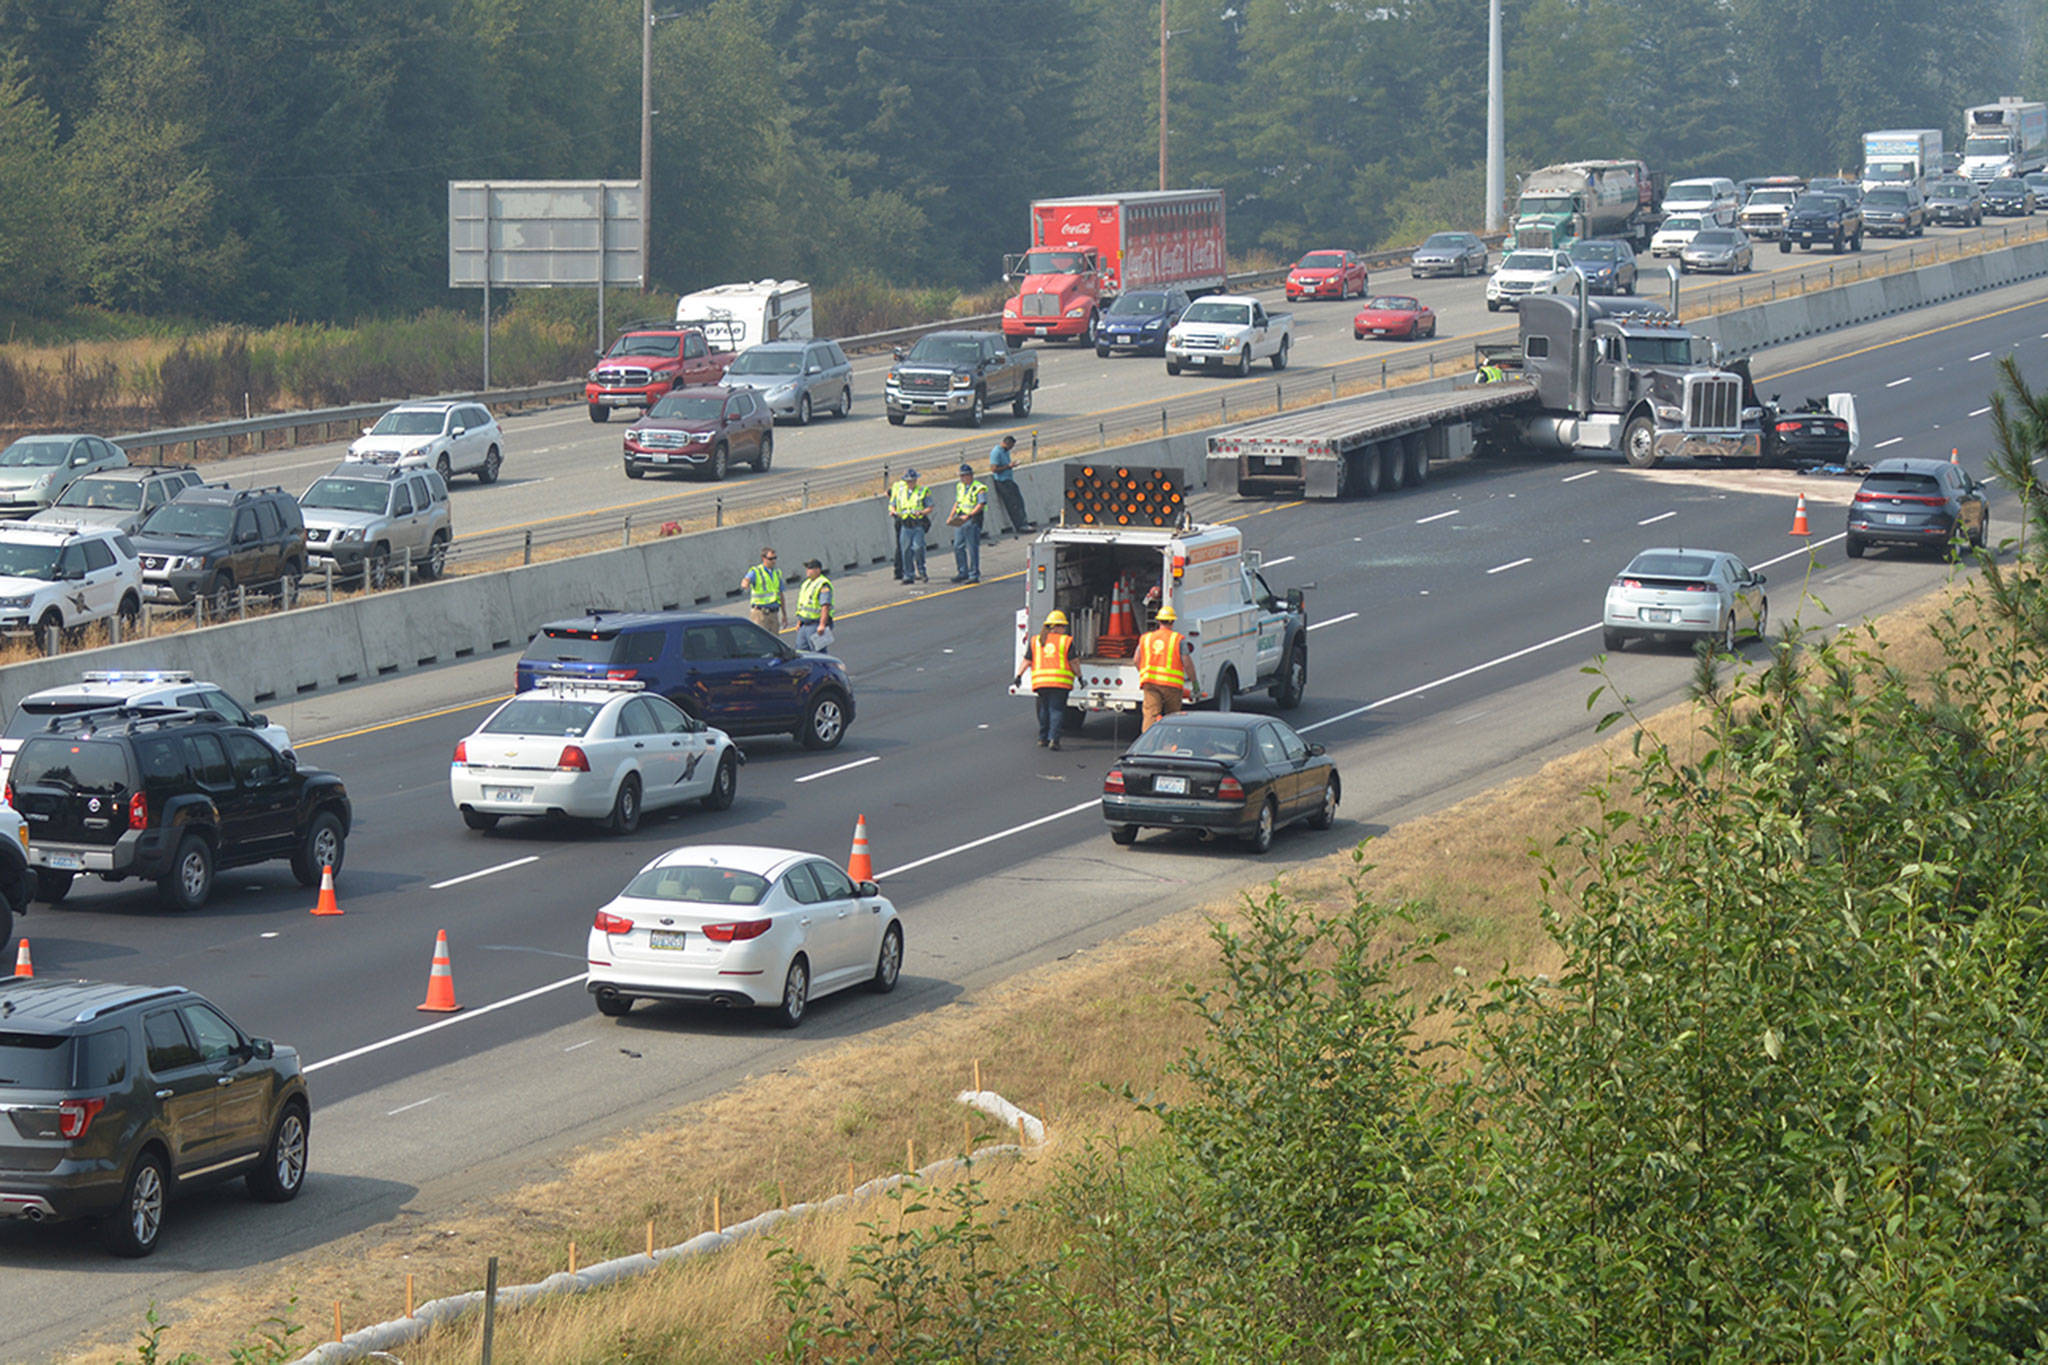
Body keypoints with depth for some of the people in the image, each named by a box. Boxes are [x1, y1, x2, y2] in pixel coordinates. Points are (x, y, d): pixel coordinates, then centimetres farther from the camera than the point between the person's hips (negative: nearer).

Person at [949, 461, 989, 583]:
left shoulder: (979, 488, -10)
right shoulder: (960, 487, 16)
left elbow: (981, 505, -17)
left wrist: (968, 516, -26)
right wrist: (951, 516, 15)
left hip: (972, 520, -8)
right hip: (960, 520, 8)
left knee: (972, 548, -5)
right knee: (958, 547, 8)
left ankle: (974, 575, 0)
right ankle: (962, 572, 19)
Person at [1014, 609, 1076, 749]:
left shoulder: (1035, 641, 11)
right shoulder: (1066, 641, 1)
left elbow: (1027, 661, 8)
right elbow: (1073, 662, -1)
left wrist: (1019, 676, 12)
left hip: (1040, 680, 3)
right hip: (1061, 682, -3)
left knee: (1044, 710, 17)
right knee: (1057, 710, -2)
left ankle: (1043, 738, 20)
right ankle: (1053, 738, -14)